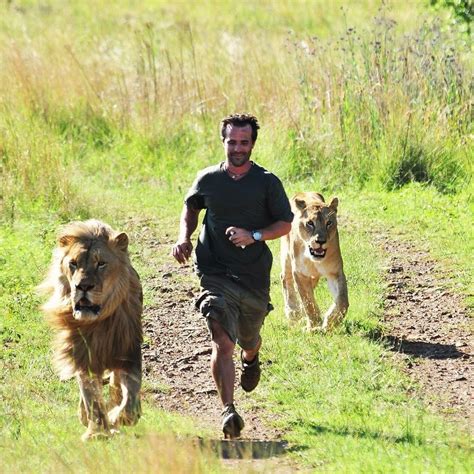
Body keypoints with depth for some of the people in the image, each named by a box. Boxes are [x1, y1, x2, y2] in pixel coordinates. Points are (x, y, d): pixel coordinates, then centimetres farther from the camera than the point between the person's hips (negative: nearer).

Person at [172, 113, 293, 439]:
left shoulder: (267, 183, -3)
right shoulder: (208, 180, 1)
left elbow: (286, 224, 2)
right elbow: (191, 207, 21)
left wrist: (254, 236, -15)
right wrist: (184, 238, 4)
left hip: (255, 275, 1)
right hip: (216, 274, -1)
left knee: (249, 340, 21)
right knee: (223, 341, -20)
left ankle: (251, 360, 60)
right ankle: (229, 411, -21)